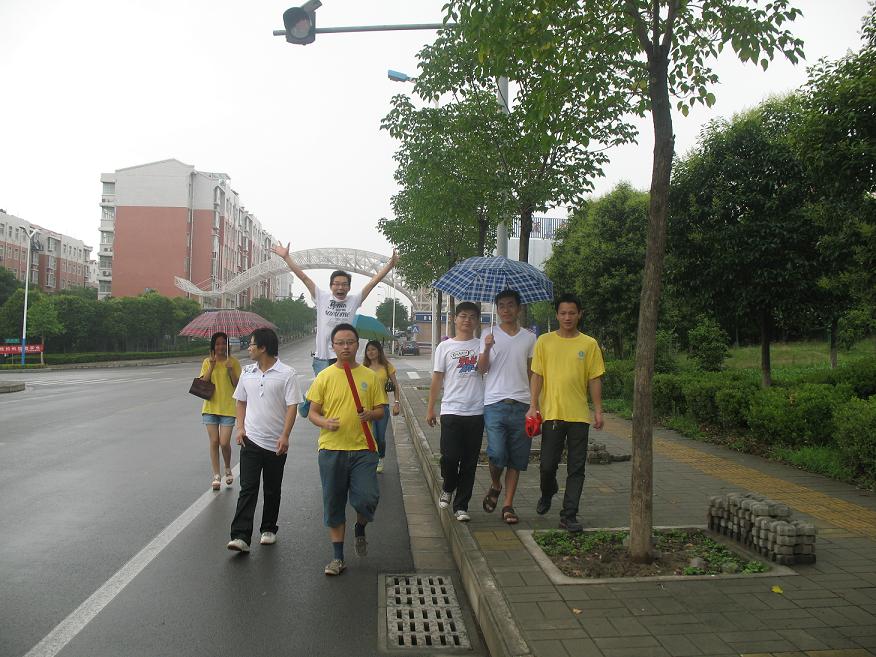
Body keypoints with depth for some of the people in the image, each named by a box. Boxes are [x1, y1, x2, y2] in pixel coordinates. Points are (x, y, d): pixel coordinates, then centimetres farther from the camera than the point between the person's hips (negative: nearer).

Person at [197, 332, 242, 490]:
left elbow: (238, 385, -4)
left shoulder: (234, 362, -1)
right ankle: (216, 476, 13)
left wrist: (230, 369, -17)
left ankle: (228, 469, 21)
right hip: (210, 407, 2)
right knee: (214, 442, 3)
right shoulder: (207, 362, 6)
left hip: (228, 408, -2)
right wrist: (211, 367, -12)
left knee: (224, 443, -6)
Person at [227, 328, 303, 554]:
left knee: (272, 490, 11)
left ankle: (268, 529, 28)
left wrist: (285, 436, -19)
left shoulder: (286, 374, -9)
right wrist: (240, 427, 2)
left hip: (276, 444, -2)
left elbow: (292, 407, -11)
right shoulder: (247, 372, 7)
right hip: (251, 440, 3)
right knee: (247, 489, -4)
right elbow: (241, 402, 15)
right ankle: (240, 536, -7)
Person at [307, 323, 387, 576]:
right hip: (331, 449, 0)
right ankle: (338, 557, 23)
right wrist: (325, 422, -17)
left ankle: (360, 529, 25)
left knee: (367, 499, -10)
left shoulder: (370, 376, 4)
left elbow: (380, 410, 8)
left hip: (363, 449, 0)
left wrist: (370, 415, -14)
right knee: (334, 504, 8)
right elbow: (313, 412, 4)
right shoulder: (324, 377, 2)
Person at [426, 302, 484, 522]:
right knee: (450, 456, -10)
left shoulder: (481, 345, 9)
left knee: (469, 462, 5)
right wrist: (430, 409, 6)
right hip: (451, 410, -1)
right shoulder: (445, 346, 7)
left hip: (476, 411, 1)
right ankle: (448, 487, 22)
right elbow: (437, 379, 8)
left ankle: (461, 506, 16)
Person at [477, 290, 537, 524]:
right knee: (497, 454, -12)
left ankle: (508, 504, 15)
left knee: (516, 459, 4)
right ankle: (495, 485, 19)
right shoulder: (489, 336, 6)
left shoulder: (529, 338, 11)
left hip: (521, 404, 2)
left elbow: (532, 372, 14)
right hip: (495, 403, -2)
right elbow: (482, 369, -1)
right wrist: (487, 348, -20)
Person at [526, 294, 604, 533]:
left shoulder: (589, 344, 4)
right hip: (552, 413, 0)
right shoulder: (544, 341, 4)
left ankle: (569, 516, 12)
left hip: (579, 415, 1)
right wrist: (533, 406, -4)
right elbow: (537, 375, 3)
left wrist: (598, 410, 2)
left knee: (576, 469, 3)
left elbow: (595, 379, 6)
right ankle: (547, 493, 36)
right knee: (548, 464, 3)